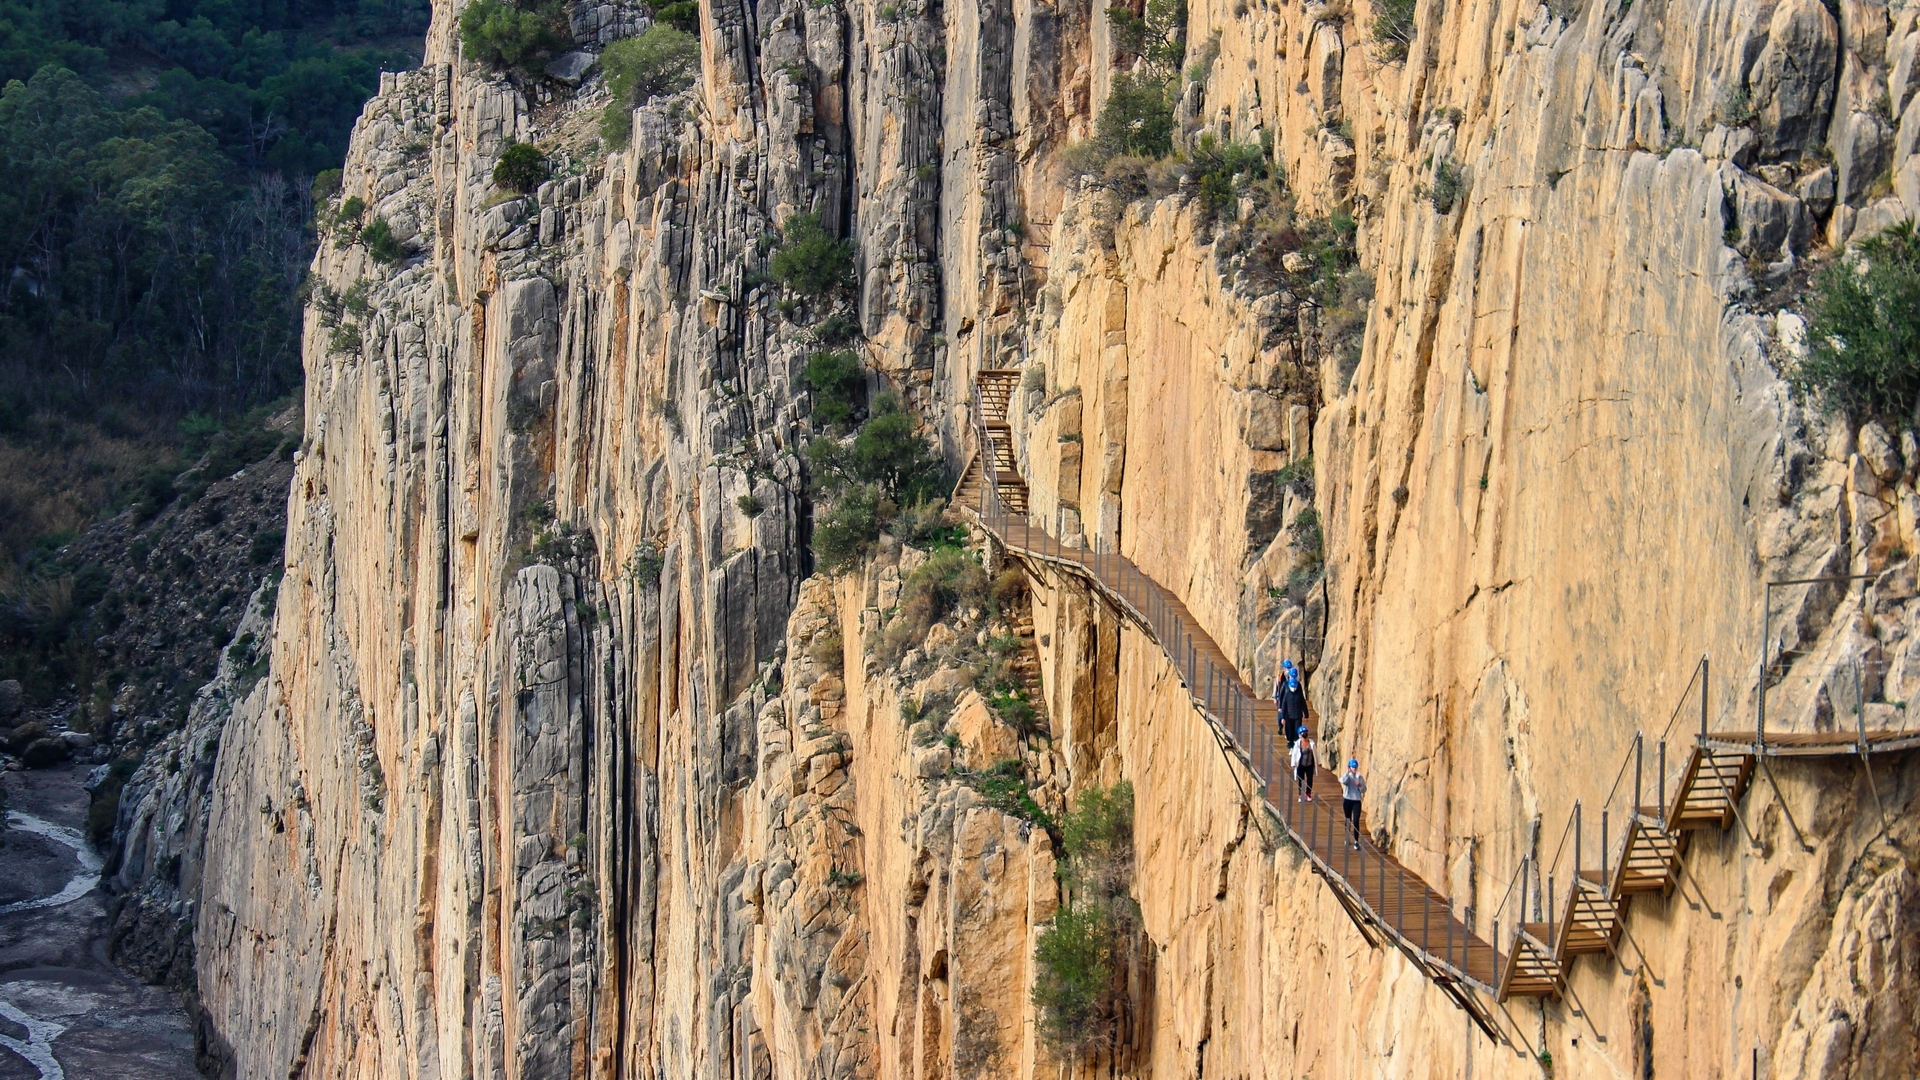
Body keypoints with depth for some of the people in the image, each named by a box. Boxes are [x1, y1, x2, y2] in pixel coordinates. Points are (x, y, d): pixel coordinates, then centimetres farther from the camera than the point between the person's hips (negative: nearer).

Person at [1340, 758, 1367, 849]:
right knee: (1348, 820, 13)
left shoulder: (1360, 777, 2)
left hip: (1357, 801, 0)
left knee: (1356, 821, -9)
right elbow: (1343, 781, -27)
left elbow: (1364, 789, 4)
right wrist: (1348, 772, -22)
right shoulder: (1346, 776, -3)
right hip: (1347, 800, 0)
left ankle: (1356, 842, -9)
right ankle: (1347, 839, 30)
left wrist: (1360, 786, -16)